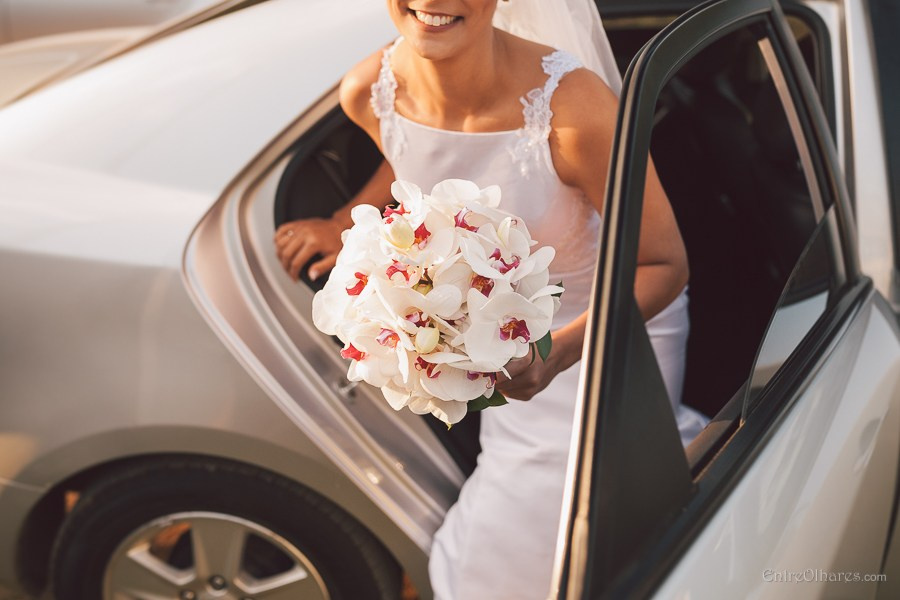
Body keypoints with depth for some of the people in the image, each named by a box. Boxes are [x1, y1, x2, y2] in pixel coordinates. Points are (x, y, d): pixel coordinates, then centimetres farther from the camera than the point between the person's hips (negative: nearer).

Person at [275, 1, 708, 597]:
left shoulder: (573, 105, -35)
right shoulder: (367, 93, -18)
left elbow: (663, 265, -24)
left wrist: (559, 351, -39)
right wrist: (348, 224, 7)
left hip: (612, 326, -5)